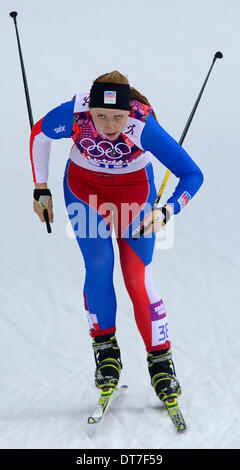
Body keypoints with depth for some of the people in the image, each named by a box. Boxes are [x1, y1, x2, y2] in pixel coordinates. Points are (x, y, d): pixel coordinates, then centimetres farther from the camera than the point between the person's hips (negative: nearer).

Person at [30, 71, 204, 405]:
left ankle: (160, 361, 4)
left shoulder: (144, 127, -36)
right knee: (98, 264, -13)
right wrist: (41, 189, -3)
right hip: (83, 185, 1)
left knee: (137, 278, -8)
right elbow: (39, 135, -8)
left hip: (134, 188, -1)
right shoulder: (74, 114, -31)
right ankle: (105, 347, 6)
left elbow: (192, 175, -30)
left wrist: (165, 212, -44)